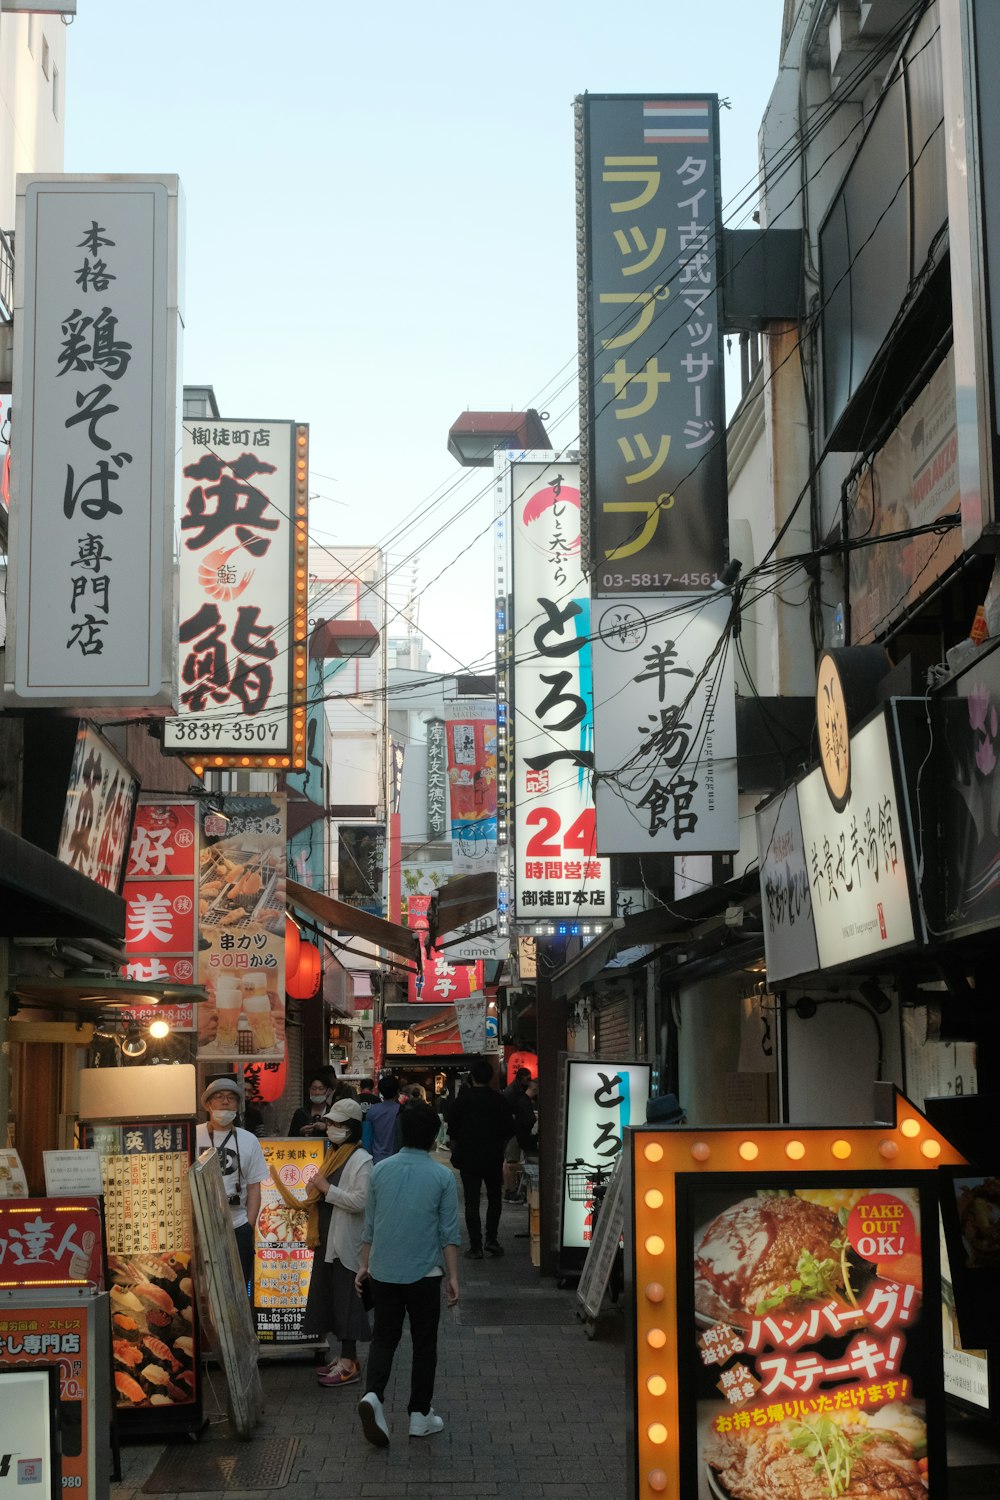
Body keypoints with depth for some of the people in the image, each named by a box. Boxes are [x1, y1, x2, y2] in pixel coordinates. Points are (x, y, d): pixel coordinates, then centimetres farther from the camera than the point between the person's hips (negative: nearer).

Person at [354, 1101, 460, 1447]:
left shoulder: (380, 1171, 1)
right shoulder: (442, 1176, -7)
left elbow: (370, 1224, 7)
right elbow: (449, 1232, -6)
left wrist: (364, 1264, 17)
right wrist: (452, 1276, 0)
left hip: (383, 1271, 2)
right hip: (424, 1273, -2)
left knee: (384, 1337, 12)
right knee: (424, 1343, 11)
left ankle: (373, 1394, -12)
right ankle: (420, 1415, 15)